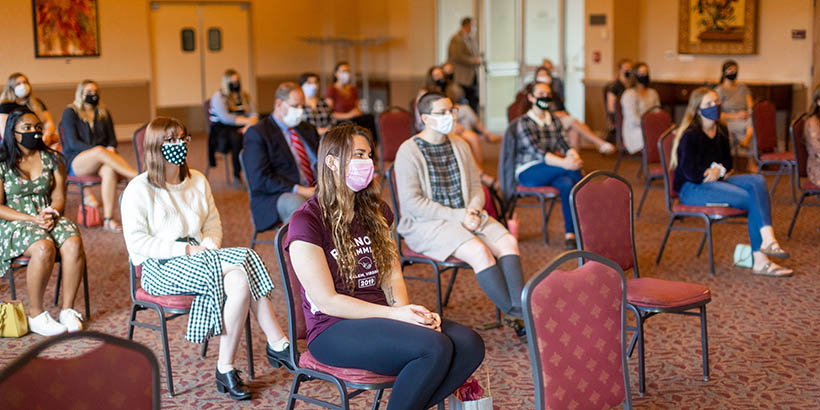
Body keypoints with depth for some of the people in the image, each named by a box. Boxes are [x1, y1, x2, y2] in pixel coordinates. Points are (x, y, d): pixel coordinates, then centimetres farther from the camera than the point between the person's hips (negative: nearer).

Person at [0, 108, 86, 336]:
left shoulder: (52, 158, 9)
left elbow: (59, 197, 8)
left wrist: (51, 214, -14)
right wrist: (32, 219, -18)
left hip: (49, 218, 4)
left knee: (74, 243, -30)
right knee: (44, 248, -36)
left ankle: (68, 309, -18)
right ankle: (35, 315, -20)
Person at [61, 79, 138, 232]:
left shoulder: (103, 113, 17)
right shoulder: (70, 113, 2)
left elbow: (112, 138, 15)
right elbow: (73, 143, -8)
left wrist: (111, 149, -9)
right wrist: (97, 151, -19)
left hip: (98, 161, 4)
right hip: (75, 162, -3)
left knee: (110, 170, -35)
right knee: (99, 151, -38)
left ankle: (108, 219, -40)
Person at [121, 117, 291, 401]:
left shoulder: (197, 181, 13)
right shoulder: (139, 190, -5)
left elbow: (214, 224, 19)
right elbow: (136, 242, -11)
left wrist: (210, 243, -6)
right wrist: (185, 249, -18)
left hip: (200, 257, 6)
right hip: (160, 267, -6)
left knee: (240, 281, -29)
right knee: (241, 266, -29)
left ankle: (226, 369, -22)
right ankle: (278, 345, -16)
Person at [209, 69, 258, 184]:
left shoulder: (245, 96, 17)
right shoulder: (218, 96, 0)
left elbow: (254, 114, 8)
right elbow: (225, 117, -13)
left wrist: (250, 124, -15)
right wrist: (247, 120, -15)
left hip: (240, 128, 4)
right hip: (221, 129, -4)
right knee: (237, 138, -38)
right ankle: (237, 175, -29)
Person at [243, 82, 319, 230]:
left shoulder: (308, 129, 23)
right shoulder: (256, 134, 0)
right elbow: (259, 180, -11)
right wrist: (299, 190, -19)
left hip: (314, 192, 6)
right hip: (275, 199, -6)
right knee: (297, 203, -40)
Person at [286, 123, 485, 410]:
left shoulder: (375, 211, 16)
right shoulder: (307, 221, -8)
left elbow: (393, 275, 12)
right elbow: (327, 301, -12)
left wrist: (408, 310, -10)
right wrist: (395, 315, -17)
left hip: (381, 317, 7)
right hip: (334, 331, -7)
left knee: (470, 344, -19)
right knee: (435, 347, -30)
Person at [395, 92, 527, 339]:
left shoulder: (460, 145, 13)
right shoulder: (409, 151, -8)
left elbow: (476, 186, 16)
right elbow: (411, 202, -15)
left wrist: (473, 209, -8)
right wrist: (457, 216, -18)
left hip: (465, 216, 7)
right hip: (425, 225, -6)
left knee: (508, 242, -20)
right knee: (478, 250, -31)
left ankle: (520, 308, -29)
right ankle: (516, 317, -25)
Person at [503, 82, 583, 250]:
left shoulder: (554, 121, 14)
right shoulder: (524, 123, -6)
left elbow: (565, 145, 3)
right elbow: (537, 152, -19)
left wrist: (575, 157, -22)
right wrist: (564, 163, -33)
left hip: (550, 171, 5)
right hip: (528, 173, -5)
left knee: (567, 184, -31)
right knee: (573, 171, -28)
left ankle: (570, 234, -31)